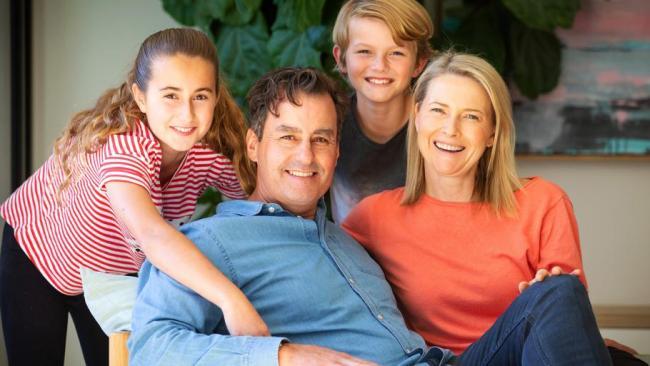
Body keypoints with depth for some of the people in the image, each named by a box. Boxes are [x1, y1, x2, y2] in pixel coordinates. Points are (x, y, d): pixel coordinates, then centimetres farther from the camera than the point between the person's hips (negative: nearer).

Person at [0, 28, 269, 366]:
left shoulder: (215, 151, -25)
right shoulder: (122, 143, -42)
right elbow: (150, 232, -59)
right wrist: (231, 299, -73)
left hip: (111, 271, 4)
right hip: (35, 252, -4)